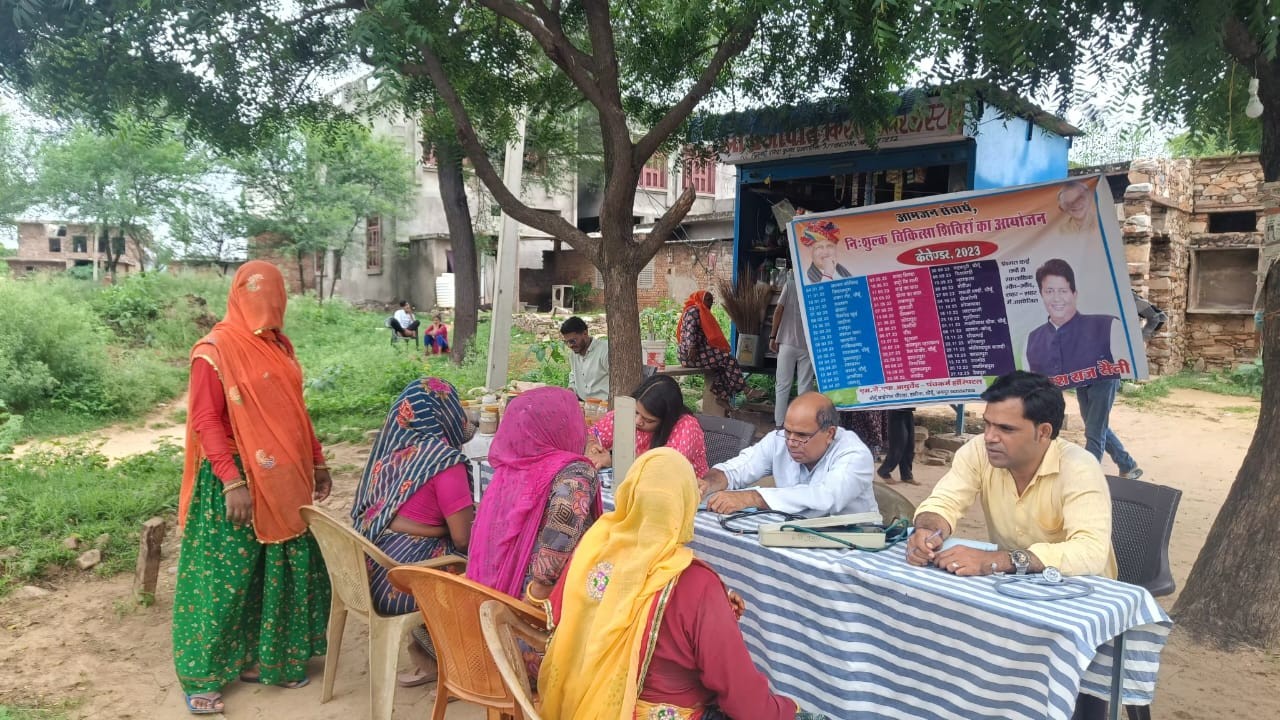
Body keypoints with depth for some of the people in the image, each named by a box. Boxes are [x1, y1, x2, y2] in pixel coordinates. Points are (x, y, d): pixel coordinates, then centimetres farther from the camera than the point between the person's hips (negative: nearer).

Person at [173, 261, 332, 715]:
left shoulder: (279, 346, 10)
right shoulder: (216, 350, -11)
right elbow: (206, 421, -16)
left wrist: (317, 463, 16)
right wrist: (232, 482, -23)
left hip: (286, 479, 7)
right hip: (238, 481, -7)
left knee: (283, 570, 13)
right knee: (225, 576, 1)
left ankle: (264, 657, 29)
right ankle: (201, 678, 14)